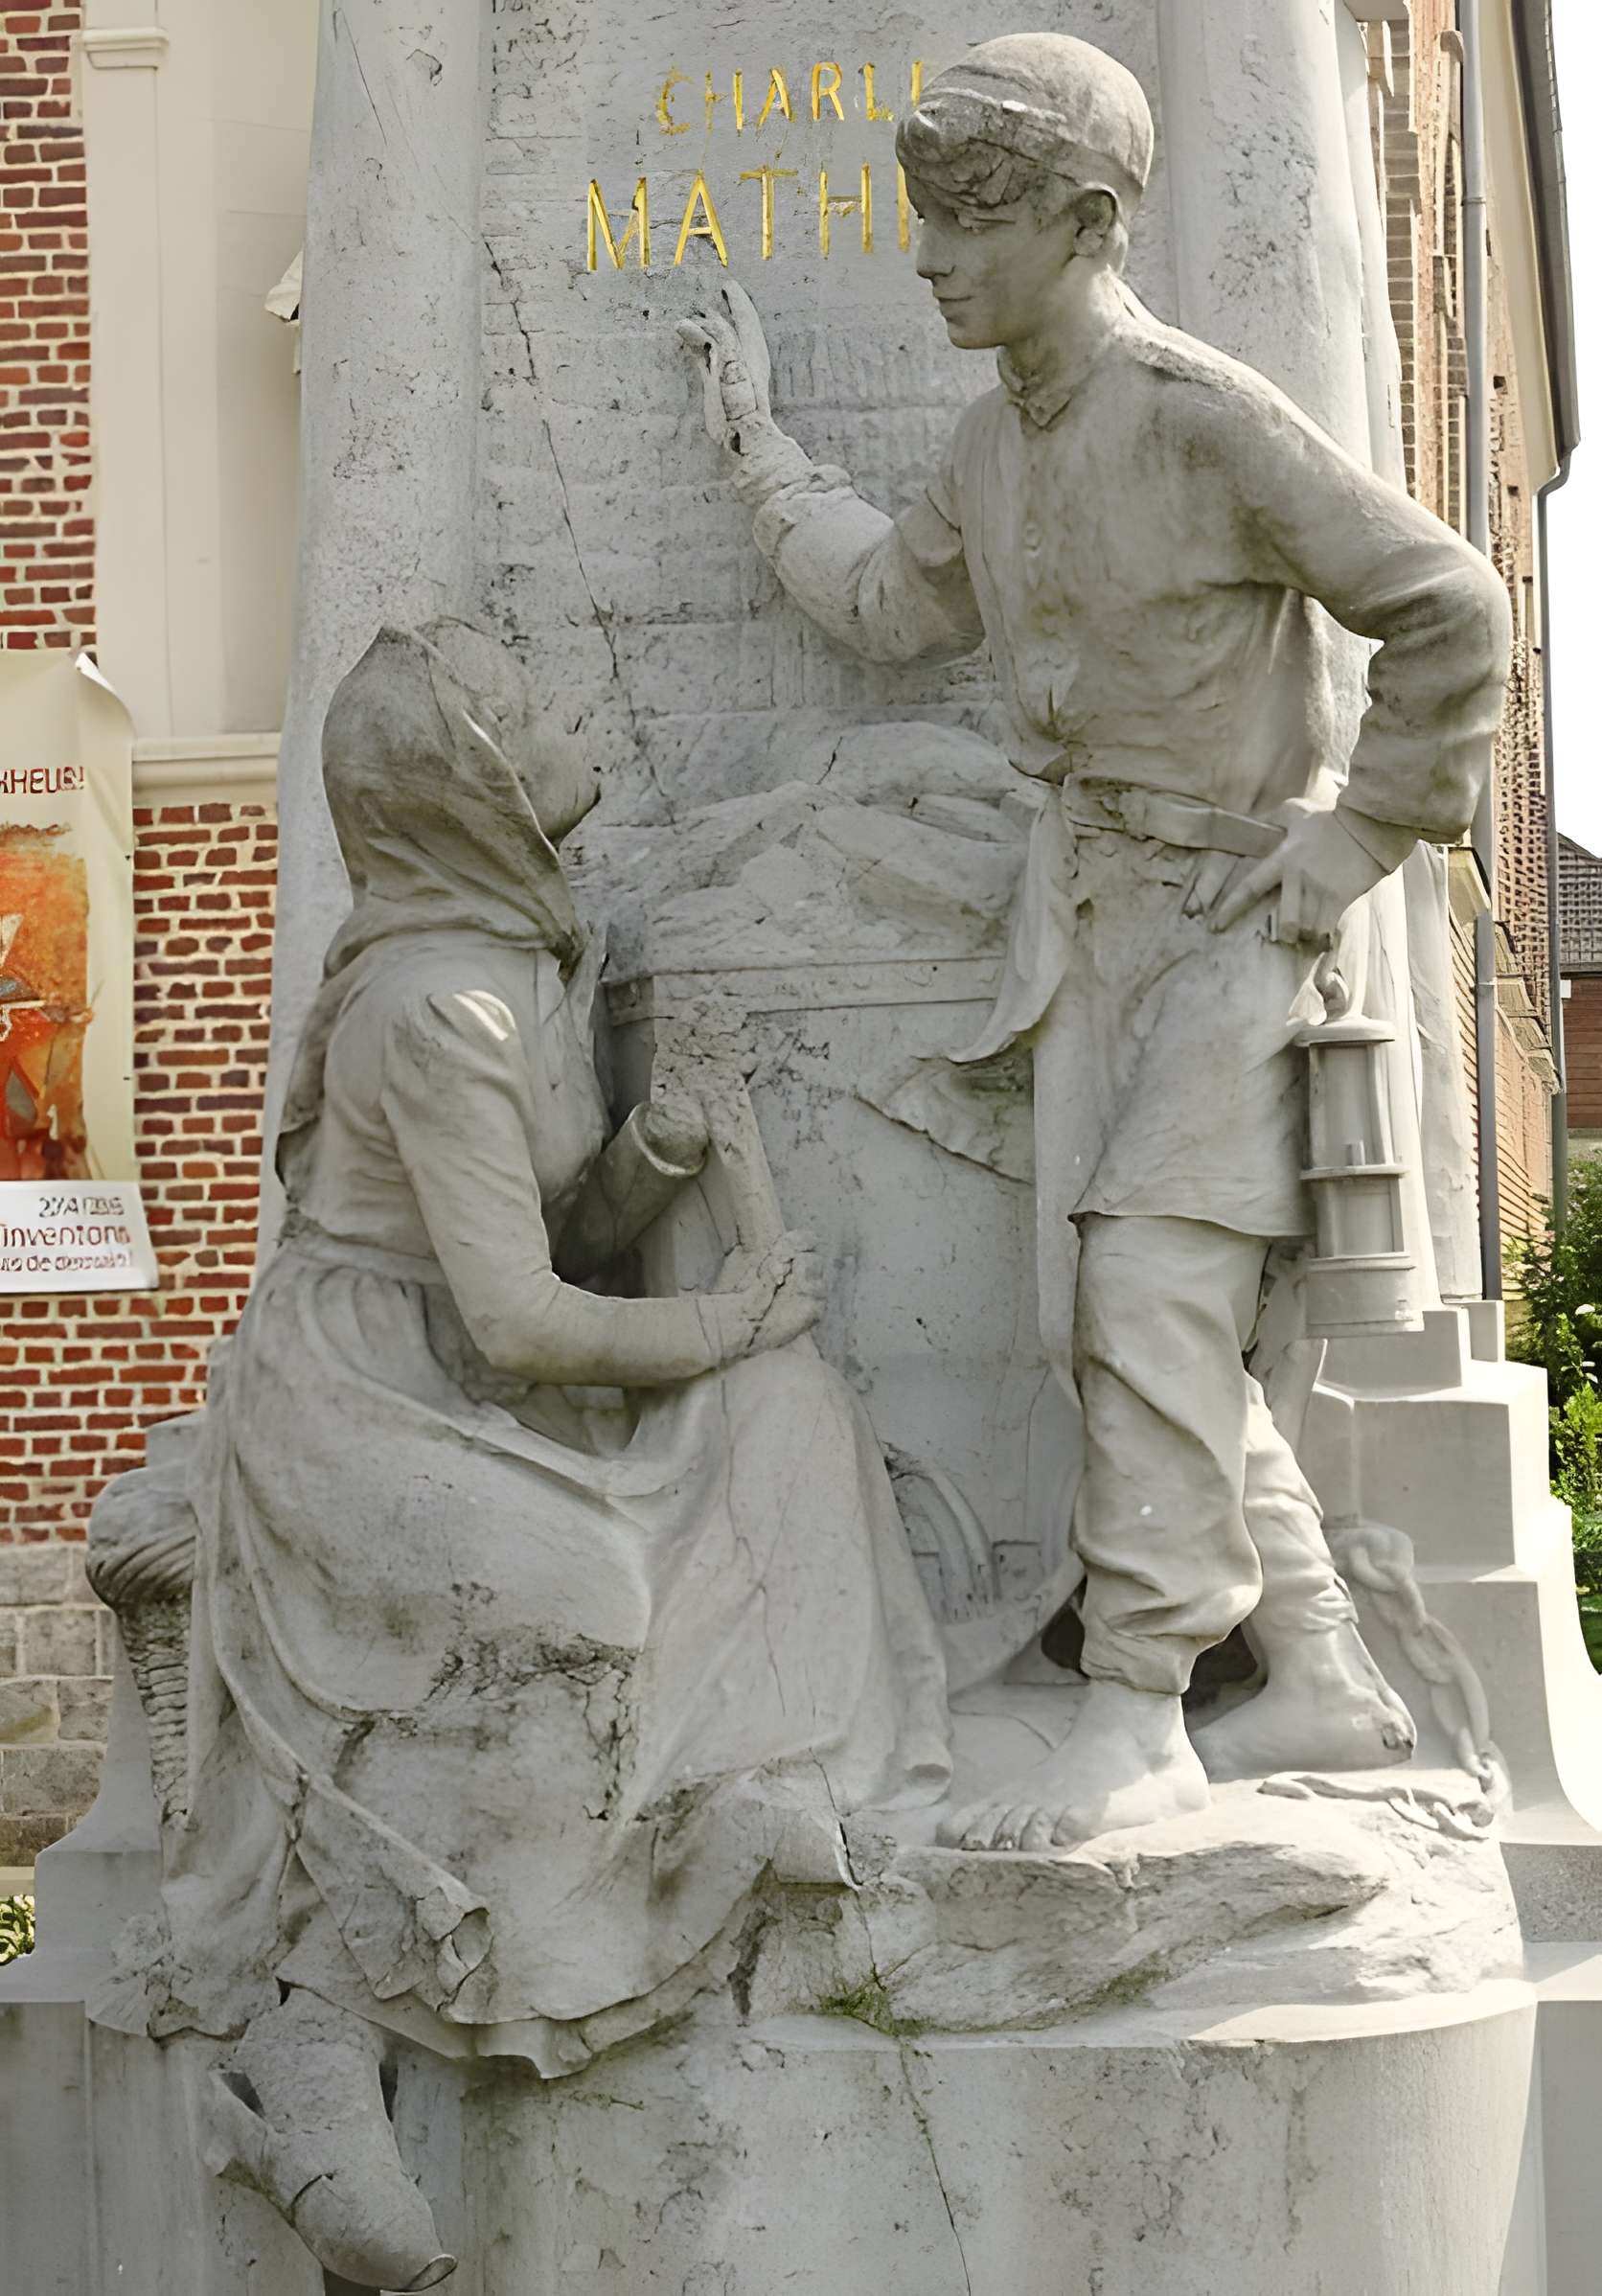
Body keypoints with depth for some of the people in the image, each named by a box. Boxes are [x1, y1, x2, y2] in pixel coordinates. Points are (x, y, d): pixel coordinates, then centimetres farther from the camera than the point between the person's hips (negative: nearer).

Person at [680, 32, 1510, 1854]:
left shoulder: (1207, 419, -16)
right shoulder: (997, 439, 8)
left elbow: (1449, 613, -13)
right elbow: (895, 605, 25)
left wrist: (1349, 844, -11)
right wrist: (757, 446, 27)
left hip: (1234, 904, -8)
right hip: (1088, 912, 8)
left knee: (1151, 1282, -17)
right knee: (1105, 1313, 6)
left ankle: (1137, 1722, -11)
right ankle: (1325, 1686, 15)